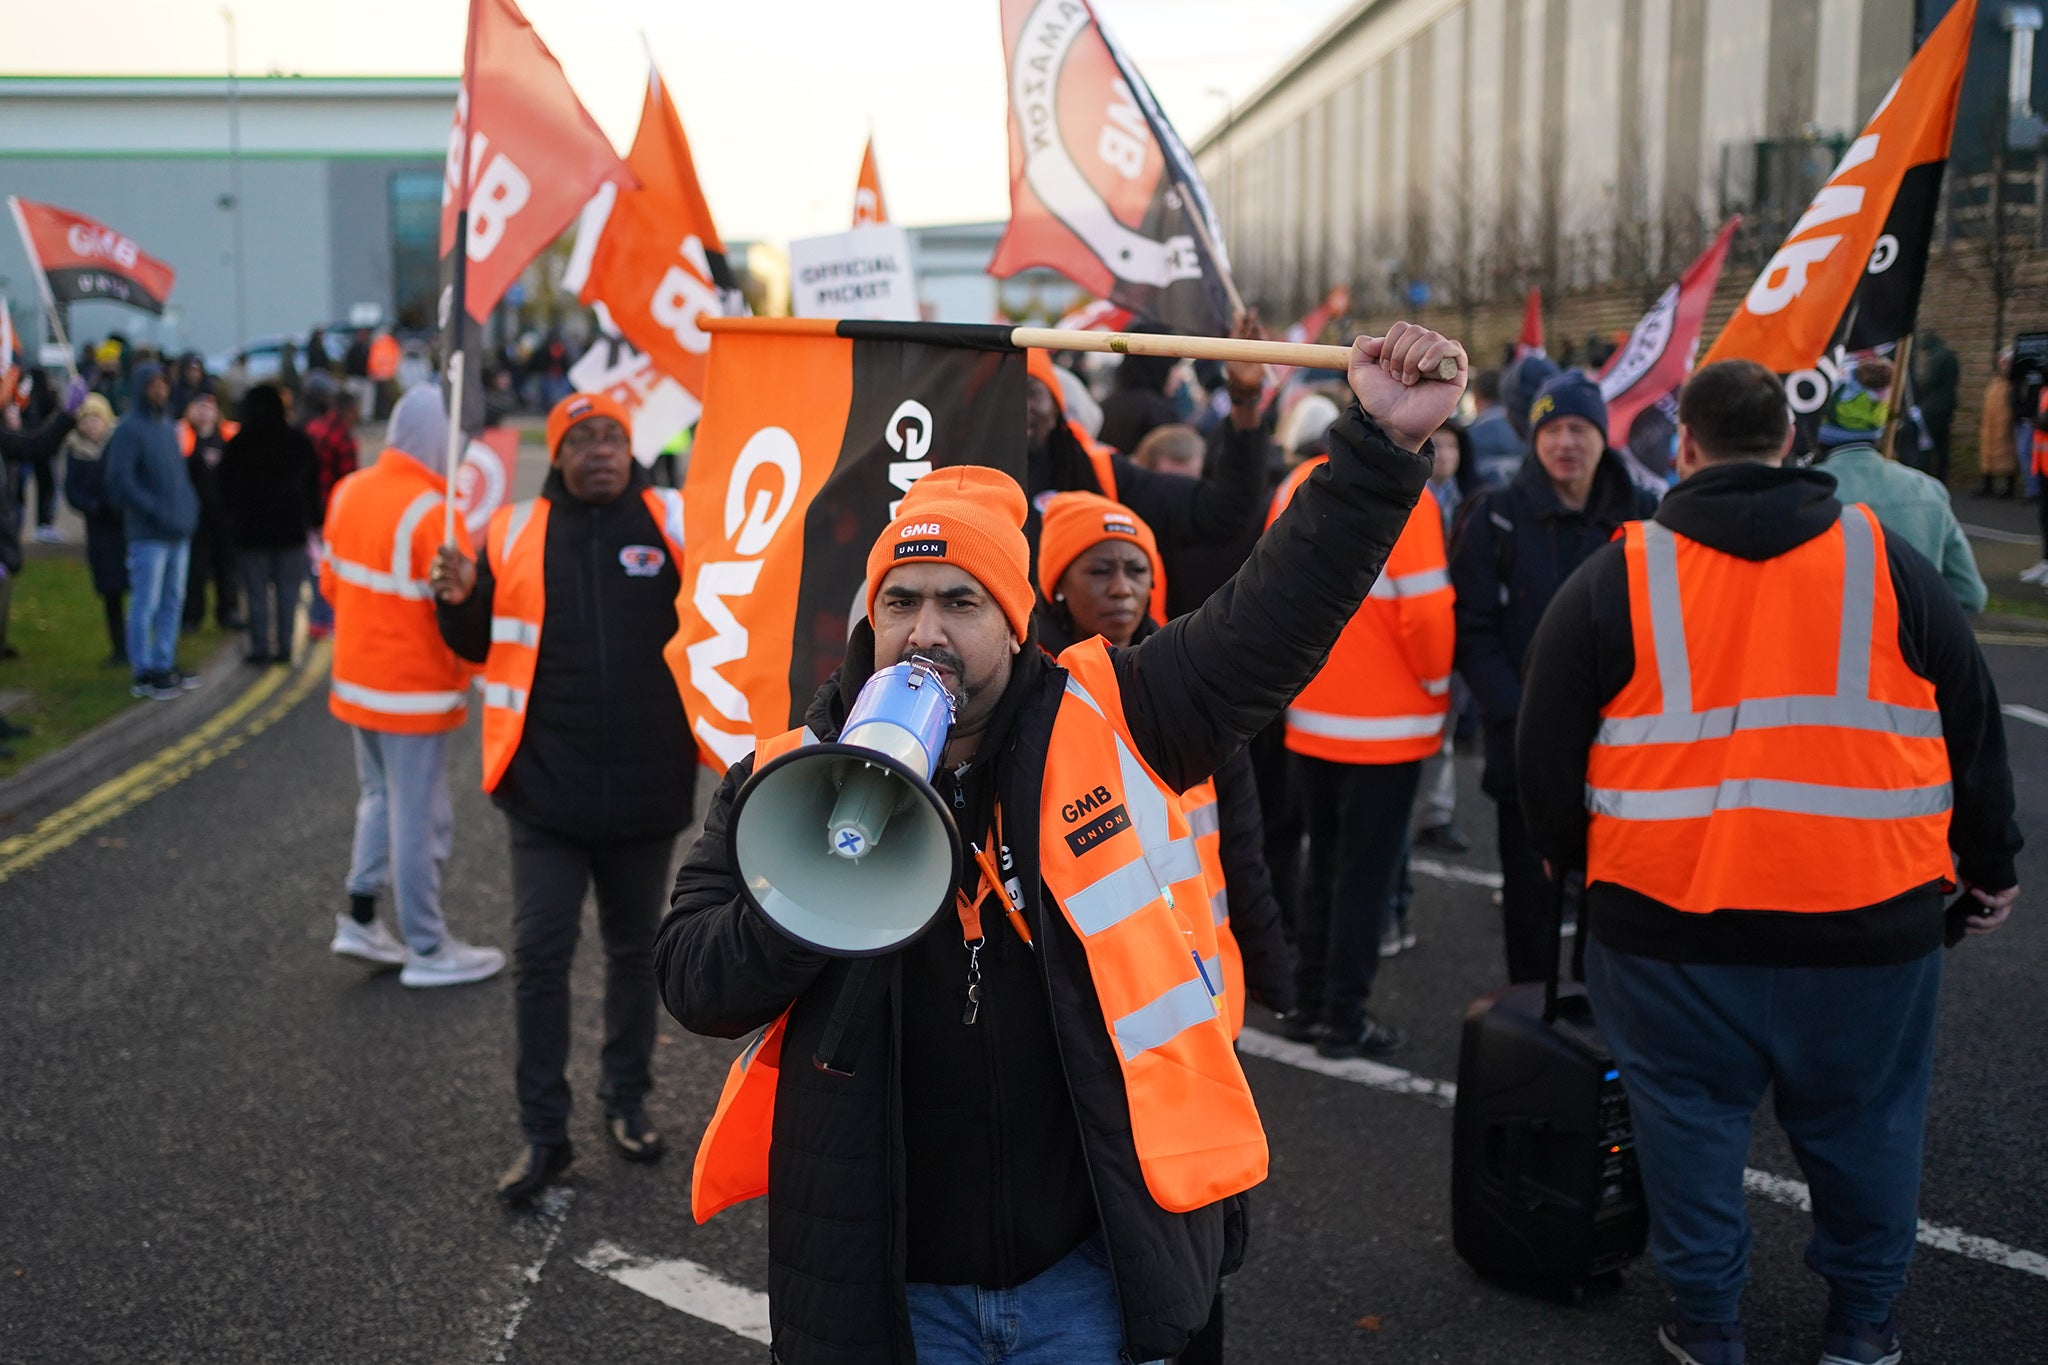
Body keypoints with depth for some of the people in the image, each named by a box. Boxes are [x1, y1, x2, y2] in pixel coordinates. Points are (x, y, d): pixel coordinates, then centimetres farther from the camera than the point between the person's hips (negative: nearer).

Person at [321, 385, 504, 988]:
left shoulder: (349, 492, 2)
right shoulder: (431, 513, -23)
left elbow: (332, 581, 11)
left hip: (355, 679, 8)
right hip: (414, 690, -8)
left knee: (380, 799, 23)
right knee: (420, 820, 3)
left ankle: (359, 917, 26)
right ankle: (427, 950, 14)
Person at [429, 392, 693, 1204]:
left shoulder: (676, 523, -1)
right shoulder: (515, 533, 2)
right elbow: (476, 644, 9)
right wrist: (458, 601, -10)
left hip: (648, 787, 0)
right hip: (548, 787, 0)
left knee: (634, 947, 15)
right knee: (541, 953, 0)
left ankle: (627, 1100, 33)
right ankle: (543, 1132, 12)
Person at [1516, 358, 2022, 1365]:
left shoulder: (1615, 578, -2)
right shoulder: (1887, 564, 2)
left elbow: (1548, 748, 5)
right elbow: (1972, 729, 11)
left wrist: (1564, 850, 22)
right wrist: (1991, 864, 24)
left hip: (1669, 915, -1)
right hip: (1868, 916, 1)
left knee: (1691, 1116, 14)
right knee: (1862, 1122, 18)